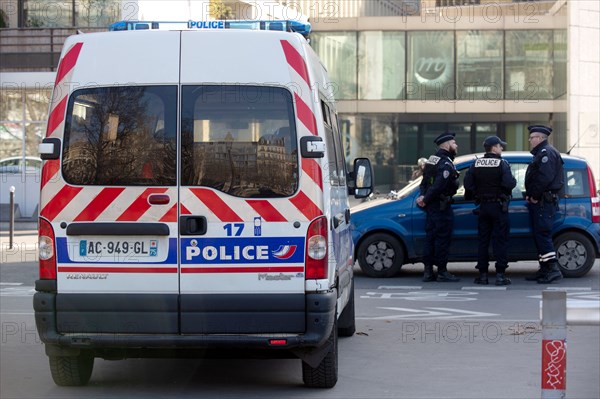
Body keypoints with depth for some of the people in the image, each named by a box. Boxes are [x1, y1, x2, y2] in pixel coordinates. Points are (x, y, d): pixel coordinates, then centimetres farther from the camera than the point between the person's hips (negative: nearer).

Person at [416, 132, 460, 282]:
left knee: (431, 237, 11)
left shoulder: (432, 159, 15)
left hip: (431, 206, 9)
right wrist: (426, 199, -14)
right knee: (442, 238, -4)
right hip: (442, 207, -9)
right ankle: (442, 272, 0)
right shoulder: (446, 163, -16)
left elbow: (424, 182, 13)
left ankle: (428, 271, 13)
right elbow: (439, 186, -24)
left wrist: (423, 196, -2)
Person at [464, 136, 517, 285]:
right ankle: (500, 274, -3)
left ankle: (482, 274, 8)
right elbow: (509, 184, -22)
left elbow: (467, 184, -2)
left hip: (483, 206, 4)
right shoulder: (502, 164, -11)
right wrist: (513, 180, -1)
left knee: (483, 241, 9)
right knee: (500, 240, 0)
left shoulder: (476, 164, 3)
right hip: (499, 206, -4)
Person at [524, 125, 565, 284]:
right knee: (539, 235, 11)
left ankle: (553, 269, -16)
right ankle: (544, 270, 15)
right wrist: (530, 195, 10)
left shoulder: (547, 153, -11)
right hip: (540, 202, 11)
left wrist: (534, 196, -17)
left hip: (544, 202, -11)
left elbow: (545, 177, -23)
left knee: (542, 235, -14)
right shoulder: (541, 153, 23)